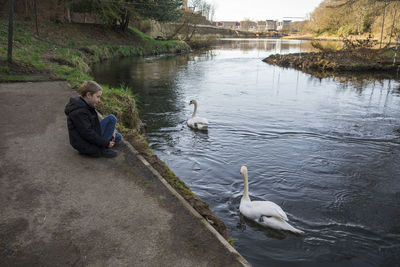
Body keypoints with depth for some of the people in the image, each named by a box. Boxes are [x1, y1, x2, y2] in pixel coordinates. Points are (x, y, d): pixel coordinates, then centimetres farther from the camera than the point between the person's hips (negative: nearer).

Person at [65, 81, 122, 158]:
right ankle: (102, 150, -12)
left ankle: (98, 148, 2)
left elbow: (94, 123, 17)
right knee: (112, 118, -16)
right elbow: (88, 133, -26)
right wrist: (107, 143, -18)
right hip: (85, 146, -10)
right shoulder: (79, 112, -26)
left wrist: (110, 130, 5)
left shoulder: (85, 105, 7)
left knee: (118, 137, 17)